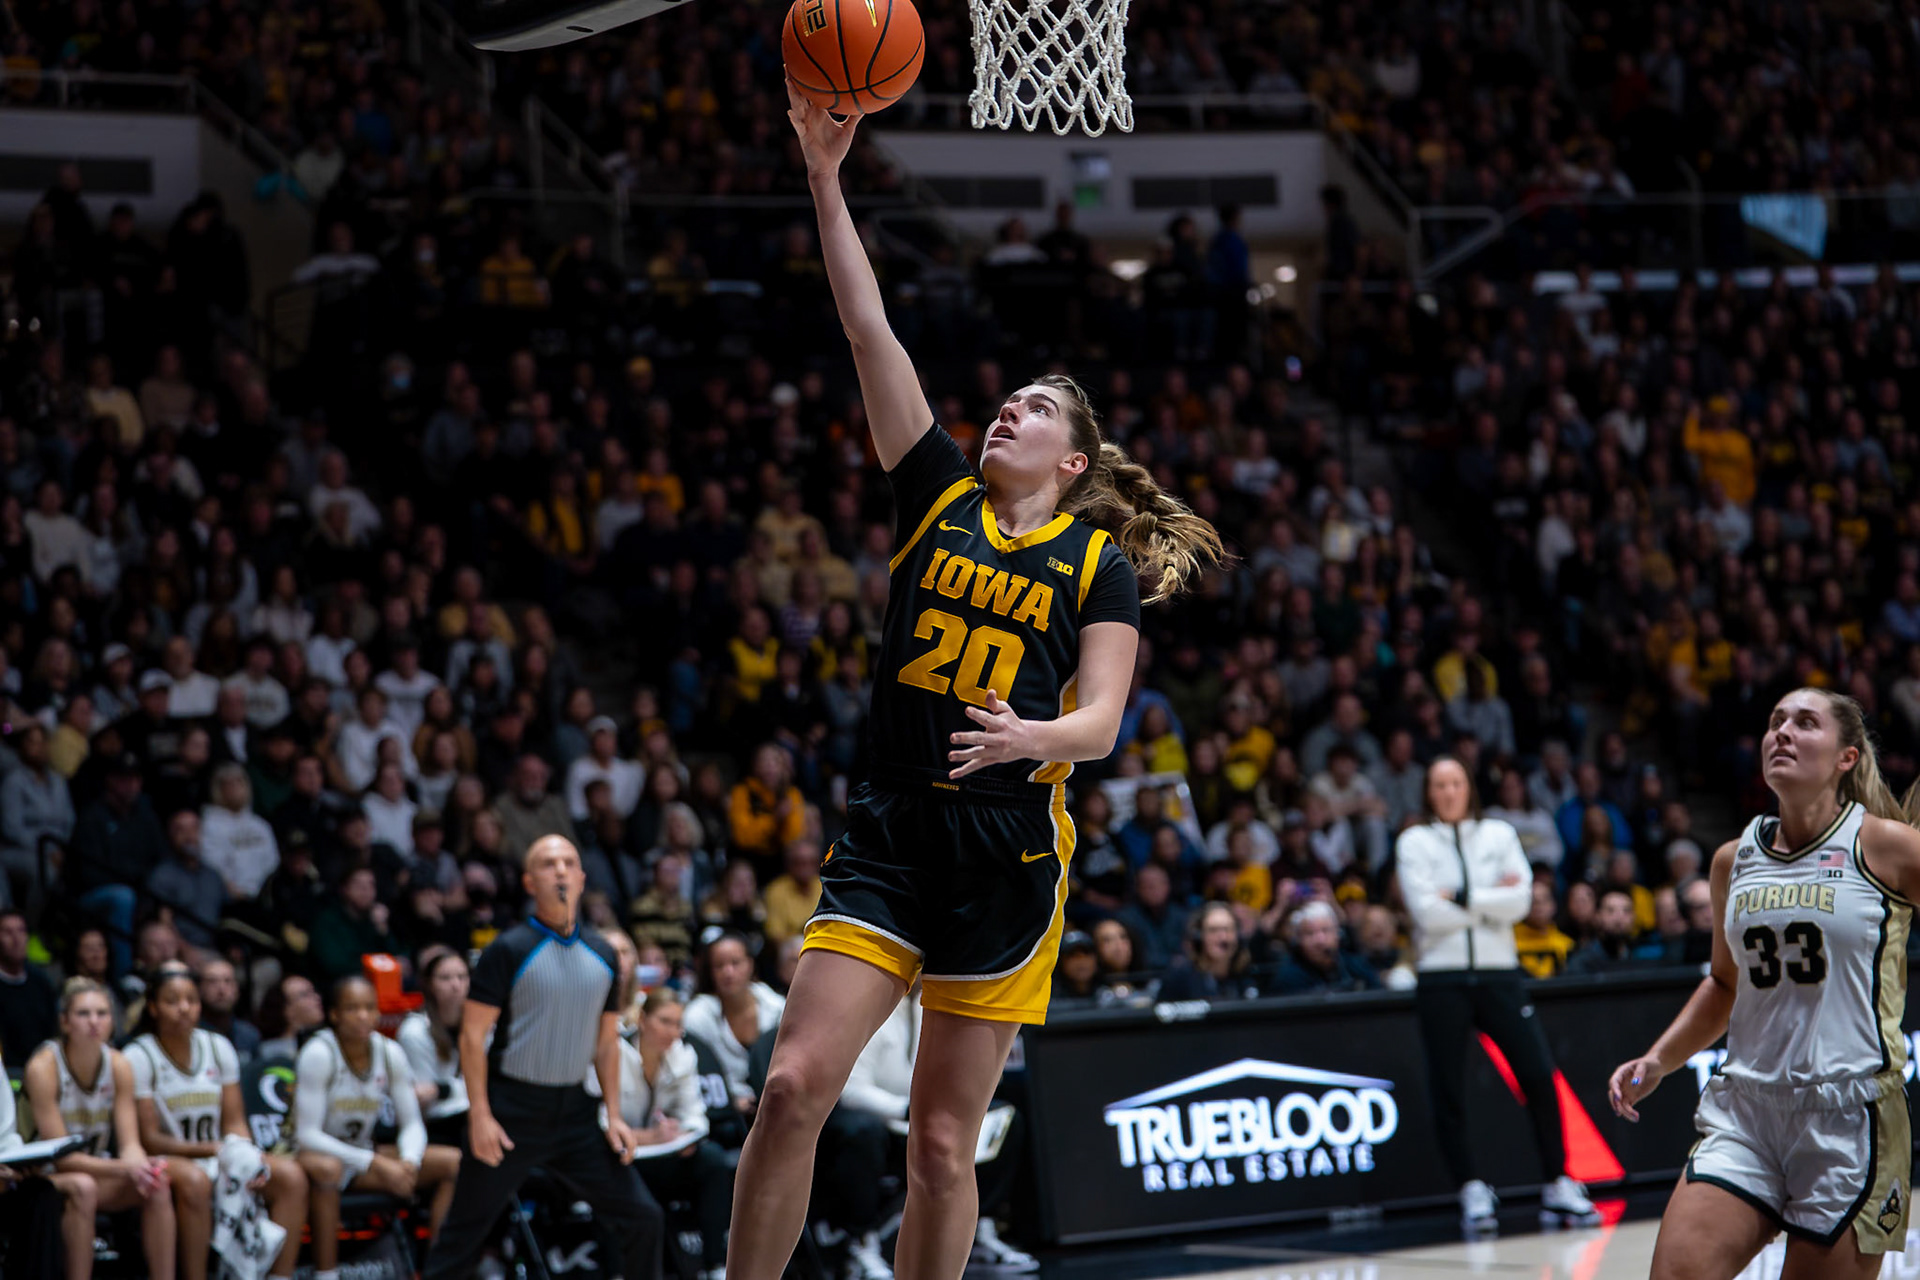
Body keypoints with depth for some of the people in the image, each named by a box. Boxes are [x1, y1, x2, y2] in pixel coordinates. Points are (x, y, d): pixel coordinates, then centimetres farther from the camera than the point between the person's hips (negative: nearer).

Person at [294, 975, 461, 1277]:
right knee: (326, 1169, -42)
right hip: (314, 1154, -6)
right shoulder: (319, 1054, -20)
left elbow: (412, 1123, 1)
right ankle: (325, 1274, -34)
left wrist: (409, 1162, -24)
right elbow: (306, 1134, -23)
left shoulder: (390, 1053, -4)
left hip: (363, 1155, 6)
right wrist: (376, 1164, -30)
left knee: (455, 1161, -10)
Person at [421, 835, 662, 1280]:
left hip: (573, 1111, 5)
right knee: (463, 1235, -1)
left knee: (642, 1219, -1)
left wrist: (614, 1115, 8)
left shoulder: (601, 954, 8)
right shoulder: (509, 949, -8)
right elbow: (473, 1035, -8)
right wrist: (480, 1116, -15)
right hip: (511, 1113, -5)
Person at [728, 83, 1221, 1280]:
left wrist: (1026, 736, -30)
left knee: (944, 1141, 2)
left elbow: (1101, 721, -7)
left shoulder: (1100, 562, 3)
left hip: (1010, 856, -2)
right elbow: (871, 331, 3)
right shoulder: (940, 495, 9)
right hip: (888, 834, 2)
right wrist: (826, 180, -3)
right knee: (794, 1086, -12)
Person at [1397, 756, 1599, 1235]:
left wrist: (1461, 897, -10)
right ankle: (1472, 1193, 7)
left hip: (1499, 972, 1)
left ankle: (1559, 1187, 3)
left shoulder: (1498, 834, 10)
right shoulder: (1414, 842, 4)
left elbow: (1520, 901, -4)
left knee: (1540, 1077, -7)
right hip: (1442, 978, -1)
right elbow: (1428, 911, -9)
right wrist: (1491, 899, -7)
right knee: (1448, 1092, -3)